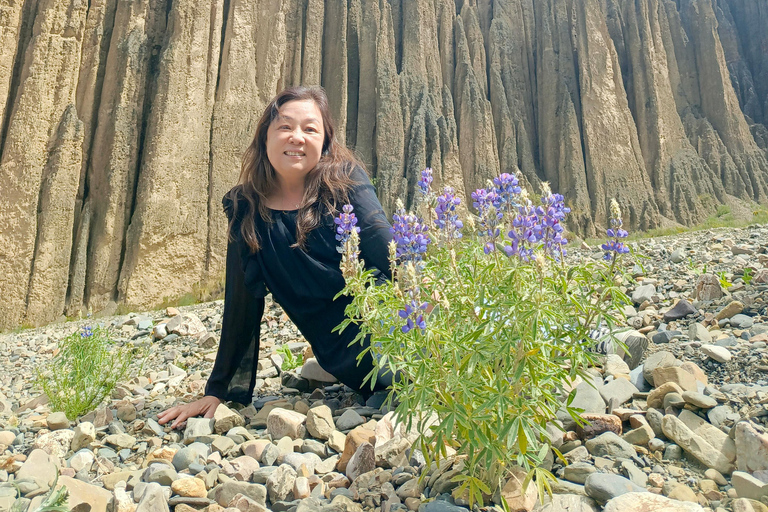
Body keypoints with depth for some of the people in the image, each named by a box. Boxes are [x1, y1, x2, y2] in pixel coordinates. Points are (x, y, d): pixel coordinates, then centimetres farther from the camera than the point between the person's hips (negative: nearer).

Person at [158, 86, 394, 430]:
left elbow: (381, 240, -14)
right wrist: (218, 391, 4)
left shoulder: (345, 180, -3)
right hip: (343, 347, -1)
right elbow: (242, 304, 4)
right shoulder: (246, 209, 1)